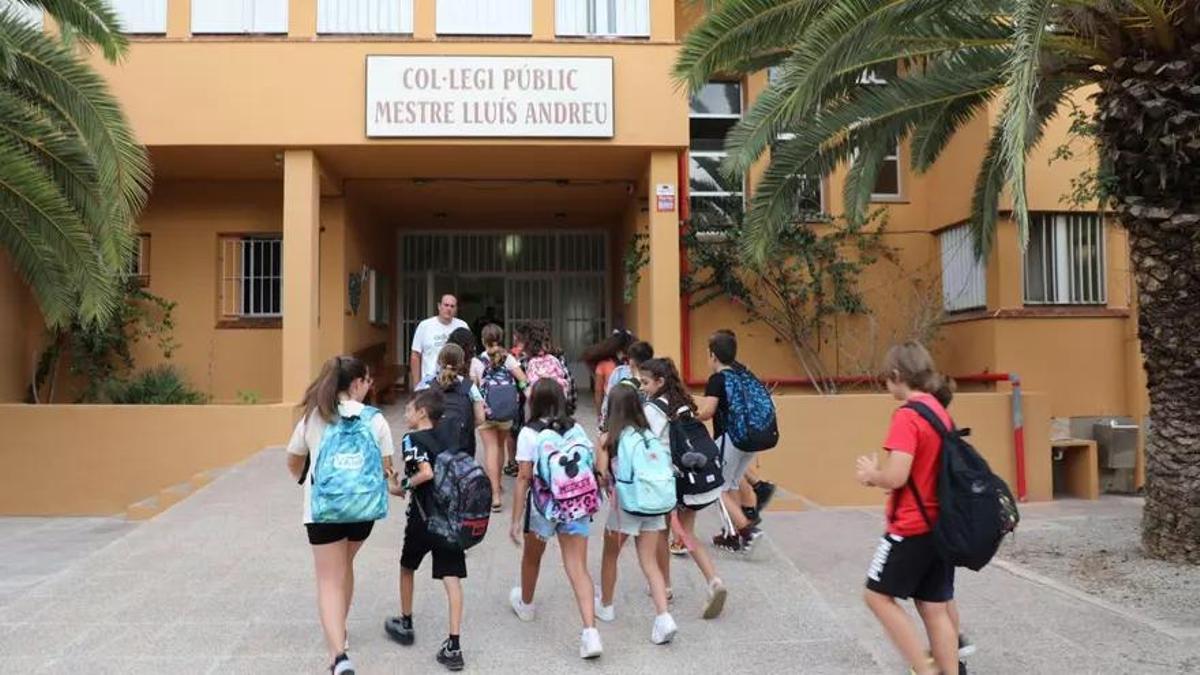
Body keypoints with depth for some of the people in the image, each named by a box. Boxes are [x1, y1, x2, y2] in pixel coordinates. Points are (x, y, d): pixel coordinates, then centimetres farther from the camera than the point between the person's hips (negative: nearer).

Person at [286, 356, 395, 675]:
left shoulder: (313, 417, -1)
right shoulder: (375, 419, -5)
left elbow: (293, 463, 10)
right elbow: (386, 468, -2)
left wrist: (305, 479, 33)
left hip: (323, 508, -1)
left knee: (329, 580, 0)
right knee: (344, 567, 25)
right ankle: (338, 633, 39)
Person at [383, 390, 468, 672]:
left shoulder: (412, 439, -8)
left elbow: (426, 472, -22)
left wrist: (401, 487, -9)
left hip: (424, 518, -4)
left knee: (407, 566, 21)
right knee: (451, 578, -1)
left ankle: (405, 624, 37)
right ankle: (453, 645, -7)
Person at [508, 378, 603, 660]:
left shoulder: (529, 433, -7)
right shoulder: (576, 429, 4)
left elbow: (523, 478, -9)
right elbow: (589, 466, 5)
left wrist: (516, 519, -6)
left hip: (542, 505, -2)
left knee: (531, 557, 25)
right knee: (578, 568, -2)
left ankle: (525, 603, 50)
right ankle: (590, 631, -15)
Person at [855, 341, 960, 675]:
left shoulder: (907, 415, -17)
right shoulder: (941, 412, 9)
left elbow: (896, 477, -24)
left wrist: (870, 473, -4)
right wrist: (880, 472, 13)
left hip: (912, 527, -8)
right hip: (941, 524, 8)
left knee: (878, 595, 7)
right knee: (935, 607, 12)